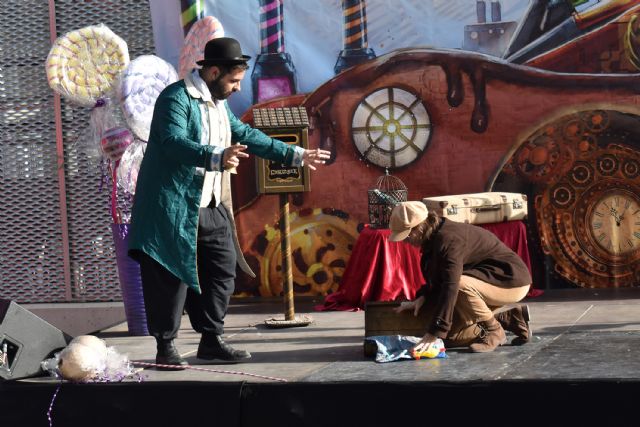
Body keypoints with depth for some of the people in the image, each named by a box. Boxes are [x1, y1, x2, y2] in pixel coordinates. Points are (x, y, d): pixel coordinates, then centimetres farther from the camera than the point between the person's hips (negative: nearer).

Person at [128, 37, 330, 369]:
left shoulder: (218, 103, 15)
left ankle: (211, 341, 21)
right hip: (174, 208, -9)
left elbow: (247, 136, 24)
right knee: (172, 277, -3)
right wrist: (218, 157, -45)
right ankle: (165, 348, 7)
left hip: (211, 208, 9)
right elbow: (175, 142, -29)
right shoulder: (176, 98, -14)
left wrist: (296, 155, 22)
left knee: (222, 271, 10)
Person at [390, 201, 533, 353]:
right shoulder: (435, 238, 2)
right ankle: (509, 318, 12)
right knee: (451, 336, -1)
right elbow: (437, 279, 16)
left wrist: (433, 334, -40)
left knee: (460, 284, -38)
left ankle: (494, 331, -14)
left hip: (512, 281, -10)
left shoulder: (448, 238, -29)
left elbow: (450, 286, -37)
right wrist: (422, 297, -5)